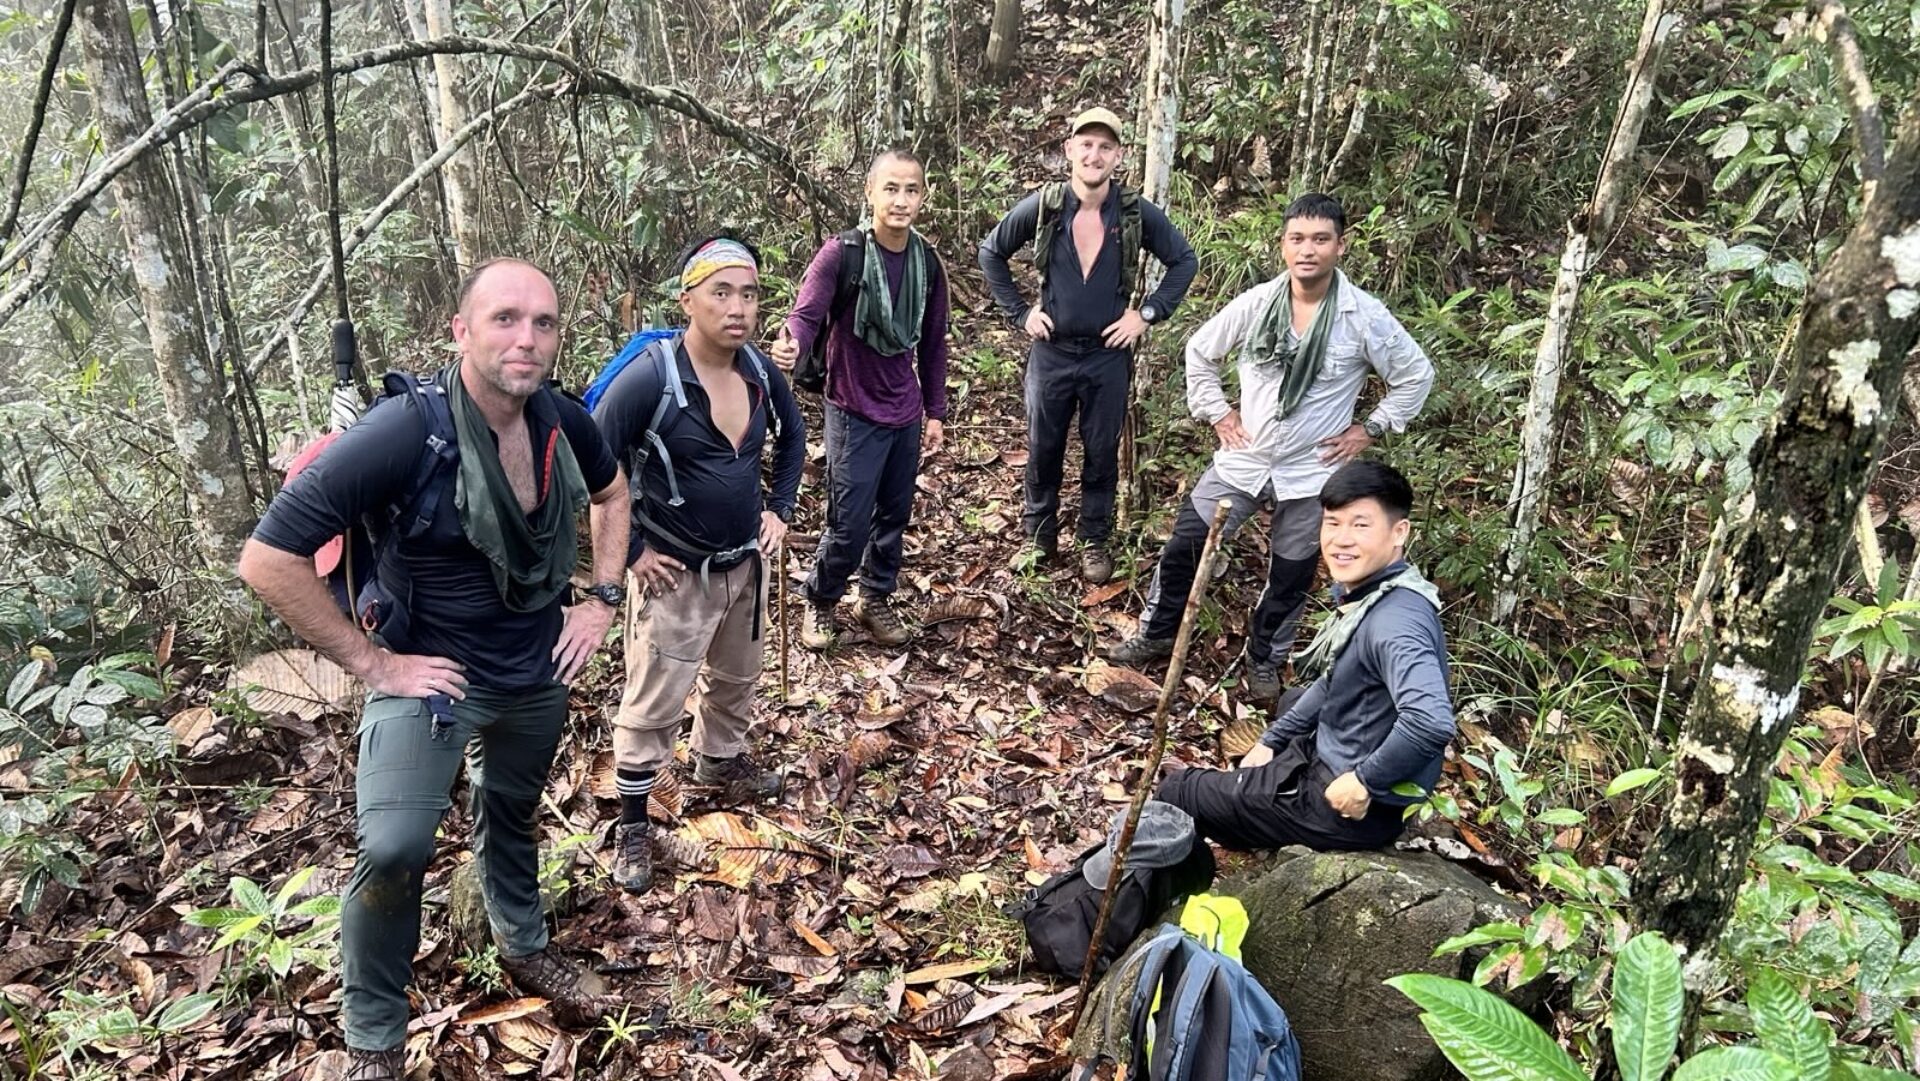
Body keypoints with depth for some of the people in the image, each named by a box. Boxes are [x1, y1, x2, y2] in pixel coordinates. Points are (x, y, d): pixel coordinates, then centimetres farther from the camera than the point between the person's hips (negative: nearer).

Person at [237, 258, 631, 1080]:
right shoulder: (404, 432, -28)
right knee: (394, 849, -20)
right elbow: (268, 559, -25)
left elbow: (611, 493, 13)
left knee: (513, 815, 25)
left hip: (539, 673, 5)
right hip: (433, 674, -5)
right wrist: (369, 662, -21)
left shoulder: (564, 421, -11)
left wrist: (602, 598, 4)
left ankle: (525, 948, 52)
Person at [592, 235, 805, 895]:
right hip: (674, 576, -6)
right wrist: (629, 552, -15)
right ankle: (633, 826, 23)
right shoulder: (650, 380, -24)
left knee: (735, 678, 25)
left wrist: (779, 510, 9)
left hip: (746, 565, 6)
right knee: (653, 705, 5)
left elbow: (792, 436, 16)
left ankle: (721, 762, 50)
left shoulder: (760, 371, -5)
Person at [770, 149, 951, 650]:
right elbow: (806, 313, -24)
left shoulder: (928, 262, 1)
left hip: (905, 415, 5)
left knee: (895, 516, 14)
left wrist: (935, 411, 12)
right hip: (854, 412, -5)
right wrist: (789, 344, -47)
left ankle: (876, 599, 35)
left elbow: (933, 343, 9)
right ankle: (820, 603, 23)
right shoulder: (841, 253, -14)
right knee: (849, 525, -2)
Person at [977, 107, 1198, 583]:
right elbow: (991, 252, 6)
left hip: (1108, 354, 0)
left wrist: (1148, 313, -2)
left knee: (1102, 453, 10)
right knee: (1043, 450, 11)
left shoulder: (1138, 214, -7)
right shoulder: (1042, 207, -7)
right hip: (1051, 352, 0)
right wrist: (1019, 311, 1)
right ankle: (1039, 537, 28)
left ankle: (1095, 541, 26)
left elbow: (1184, 260, 6)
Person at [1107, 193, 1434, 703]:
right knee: (1183, 548, 5)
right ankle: (1157, 634, 27)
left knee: (1290, 578, 11)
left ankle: (1264, 660, 35)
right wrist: (1217, 412, 3)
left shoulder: (1366, 317, -14)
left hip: (1311, 472, -1)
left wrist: (1369, 429, -4)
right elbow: (1200, 351, 8)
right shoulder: (1255, 304, -8)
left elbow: (1416, 375, -1)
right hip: (1241, 458, 2)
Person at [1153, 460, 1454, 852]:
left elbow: (1432, 723, -45)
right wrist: (1270, 741, 17)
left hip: (1356, 806, -10)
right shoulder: (1364, 593, 2)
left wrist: (1365, 782, -30)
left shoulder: (1394, 622, -30)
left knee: (1175, 794, -1)